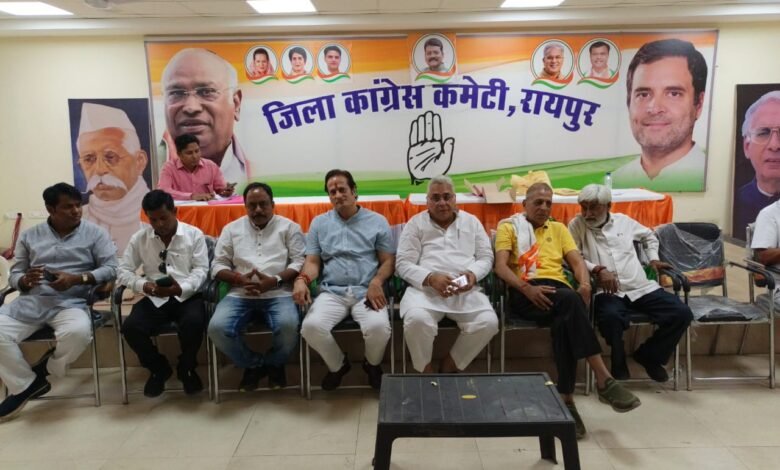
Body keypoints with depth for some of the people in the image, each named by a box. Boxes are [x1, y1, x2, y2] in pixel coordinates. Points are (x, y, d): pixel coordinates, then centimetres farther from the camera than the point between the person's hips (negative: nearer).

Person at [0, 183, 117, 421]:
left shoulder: (95, 233, 6)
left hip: (72, 302, -3)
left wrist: (76, 279, -17)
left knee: (78, 332, -35)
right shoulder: (29, 236, 16)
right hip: (30, 301, 3)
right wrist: (25, 280, -11)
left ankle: (49, 366, 1)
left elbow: (111, 268, -2)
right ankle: (24, 385, 1)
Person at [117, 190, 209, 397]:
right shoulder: (139, 238, 8)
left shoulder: (194, 234, 2)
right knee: (130, 327, -24)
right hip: (154, 298, 3)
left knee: (194, 323, -33)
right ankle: (159, 369, 6)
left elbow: (201, 269, -3)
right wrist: (144, 285, -15)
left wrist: (181, 288, -22)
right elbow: (124, 271, 6)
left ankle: (186, 368, 0)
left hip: (187, 296, -2)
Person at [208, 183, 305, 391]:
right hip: (240, 294, 2)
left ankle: (275, 363, 4)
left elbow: (300, 262, 1)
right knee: (217, 328, -24)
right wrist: (239, 279, -9)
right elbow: (218, 265, 12)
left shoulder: (289, 227, 9)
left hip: (279, 293, -2)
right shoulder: (232, 229, 16)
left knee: (288, 326, -32)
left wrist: (274, 281, -15)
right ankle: (252, 364, 4)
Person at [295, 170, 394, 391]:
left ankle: (372, 364, 7)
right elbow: (312, 261, 10)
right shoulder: (319, 223, 15)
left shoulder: (377, 221, 10)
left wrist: (376, 282, -14)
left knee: (378, 327, -31)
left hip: (366, 292, -1)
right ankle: (337, 365, 6)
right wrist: (302, 279, -13)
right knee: (311, 326, -28)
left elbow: (388, 260, 7)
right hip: (331, 292, 2)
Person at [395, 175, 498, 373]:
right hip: (425, 288, -2)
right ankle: (425, 371, -6)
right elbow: (403, 263, 1)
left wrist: (473, 274, -9)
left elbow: (486, 257, 15)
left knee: (488, 322, -25)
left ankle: (450, 366, -2)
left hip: (466, 290, 3)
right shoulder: (416, 223, 10)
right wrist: (430, 278, -17)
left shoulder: (471, 222, 18)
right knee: (416, 320, -34)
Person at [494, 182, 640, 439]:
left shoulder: (558, 228, 30)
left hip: (558, 291, 4)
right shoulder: (509, 227, 16)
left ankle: (566, 399, -31)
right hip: (526, 294, -3)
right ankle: (604, 380, -39)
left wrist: (585, 284, -8)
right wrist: (526, 287, -18)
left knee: (563, 323, -36)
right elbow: (501, 266, 1)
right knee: (570, 300, -37)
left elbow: (577, 261, 17)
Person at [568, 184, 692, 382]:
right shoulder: (576, 225, 3)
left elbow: (649, 236, 34)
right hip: (607, 292, -4)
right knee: (611, 316, -38)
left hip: (642, 288, 5)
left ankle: (648, 355, 11)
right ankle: (619, 365, -9)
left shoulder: (623, 220, 15)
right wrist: (597, 269, -20)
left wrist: (653, 259, 22)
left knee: (682, 313, -13)